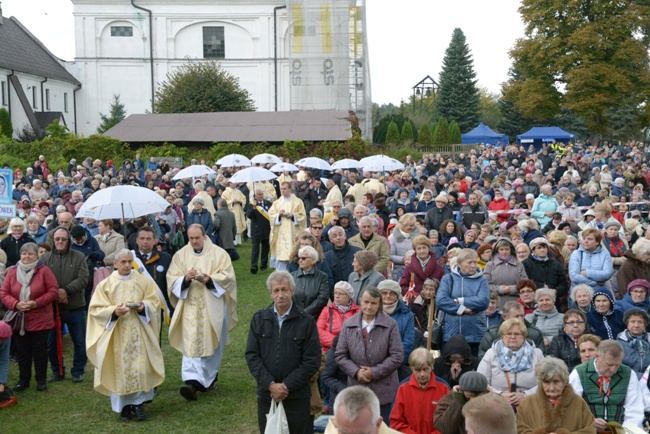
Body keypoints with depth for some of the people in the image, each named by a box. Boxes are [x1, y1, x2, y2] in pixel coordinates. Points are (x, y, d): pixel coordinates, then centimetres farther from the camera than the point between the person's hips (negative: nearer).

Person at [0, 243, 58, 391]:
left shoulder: (44, 271, -7)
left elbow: (53, 291, -8)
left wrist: (37, 303, -18)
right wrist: (16, 304, -16)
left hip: (40, 320, -3)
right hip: (19, 321, 3)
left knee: (39, 351, 5)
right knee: (22, 351, 10)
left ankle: (41, 380, 18)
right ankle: (23, 380, 22)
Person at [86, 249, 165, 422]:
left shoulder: (143, 281, 5)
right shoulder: (105, 284, 3)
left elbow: (154, 301, 6)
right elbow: (96, 309, 0)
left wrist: (144, 307, -15)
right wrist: (114, 311, -17)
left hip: (139, 333, 0)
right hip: (116, 335, 0)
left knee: (140, 366, -6)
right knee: (119, 368, 0)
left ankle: (138, 403, 5)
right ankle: (124, 406, 9)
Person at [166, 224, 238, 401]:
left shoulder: (219, 253, 2)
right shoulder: (180, 255, 7)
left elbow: (228, 276, -5)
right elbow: (171, 279, 1)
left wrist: (210, 280, -21)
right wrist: (185, 279, -19)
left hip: (213, 308, 0)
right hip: (190, 307, 0)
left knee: (212, 343, 9)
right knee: (191, 343, -10)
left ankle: (209, 378, 28)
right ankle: (192, 381, -16)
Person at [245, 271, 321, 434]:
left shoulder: (306, 321, -4)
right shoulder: (259, 319, 4)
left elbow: (312, 361, -6)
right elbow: (252, 355, 0)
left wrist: (287, 386, -12)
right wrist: (270, 384, -11)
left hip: (297, 397, -2)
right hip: (266, 395, 2)